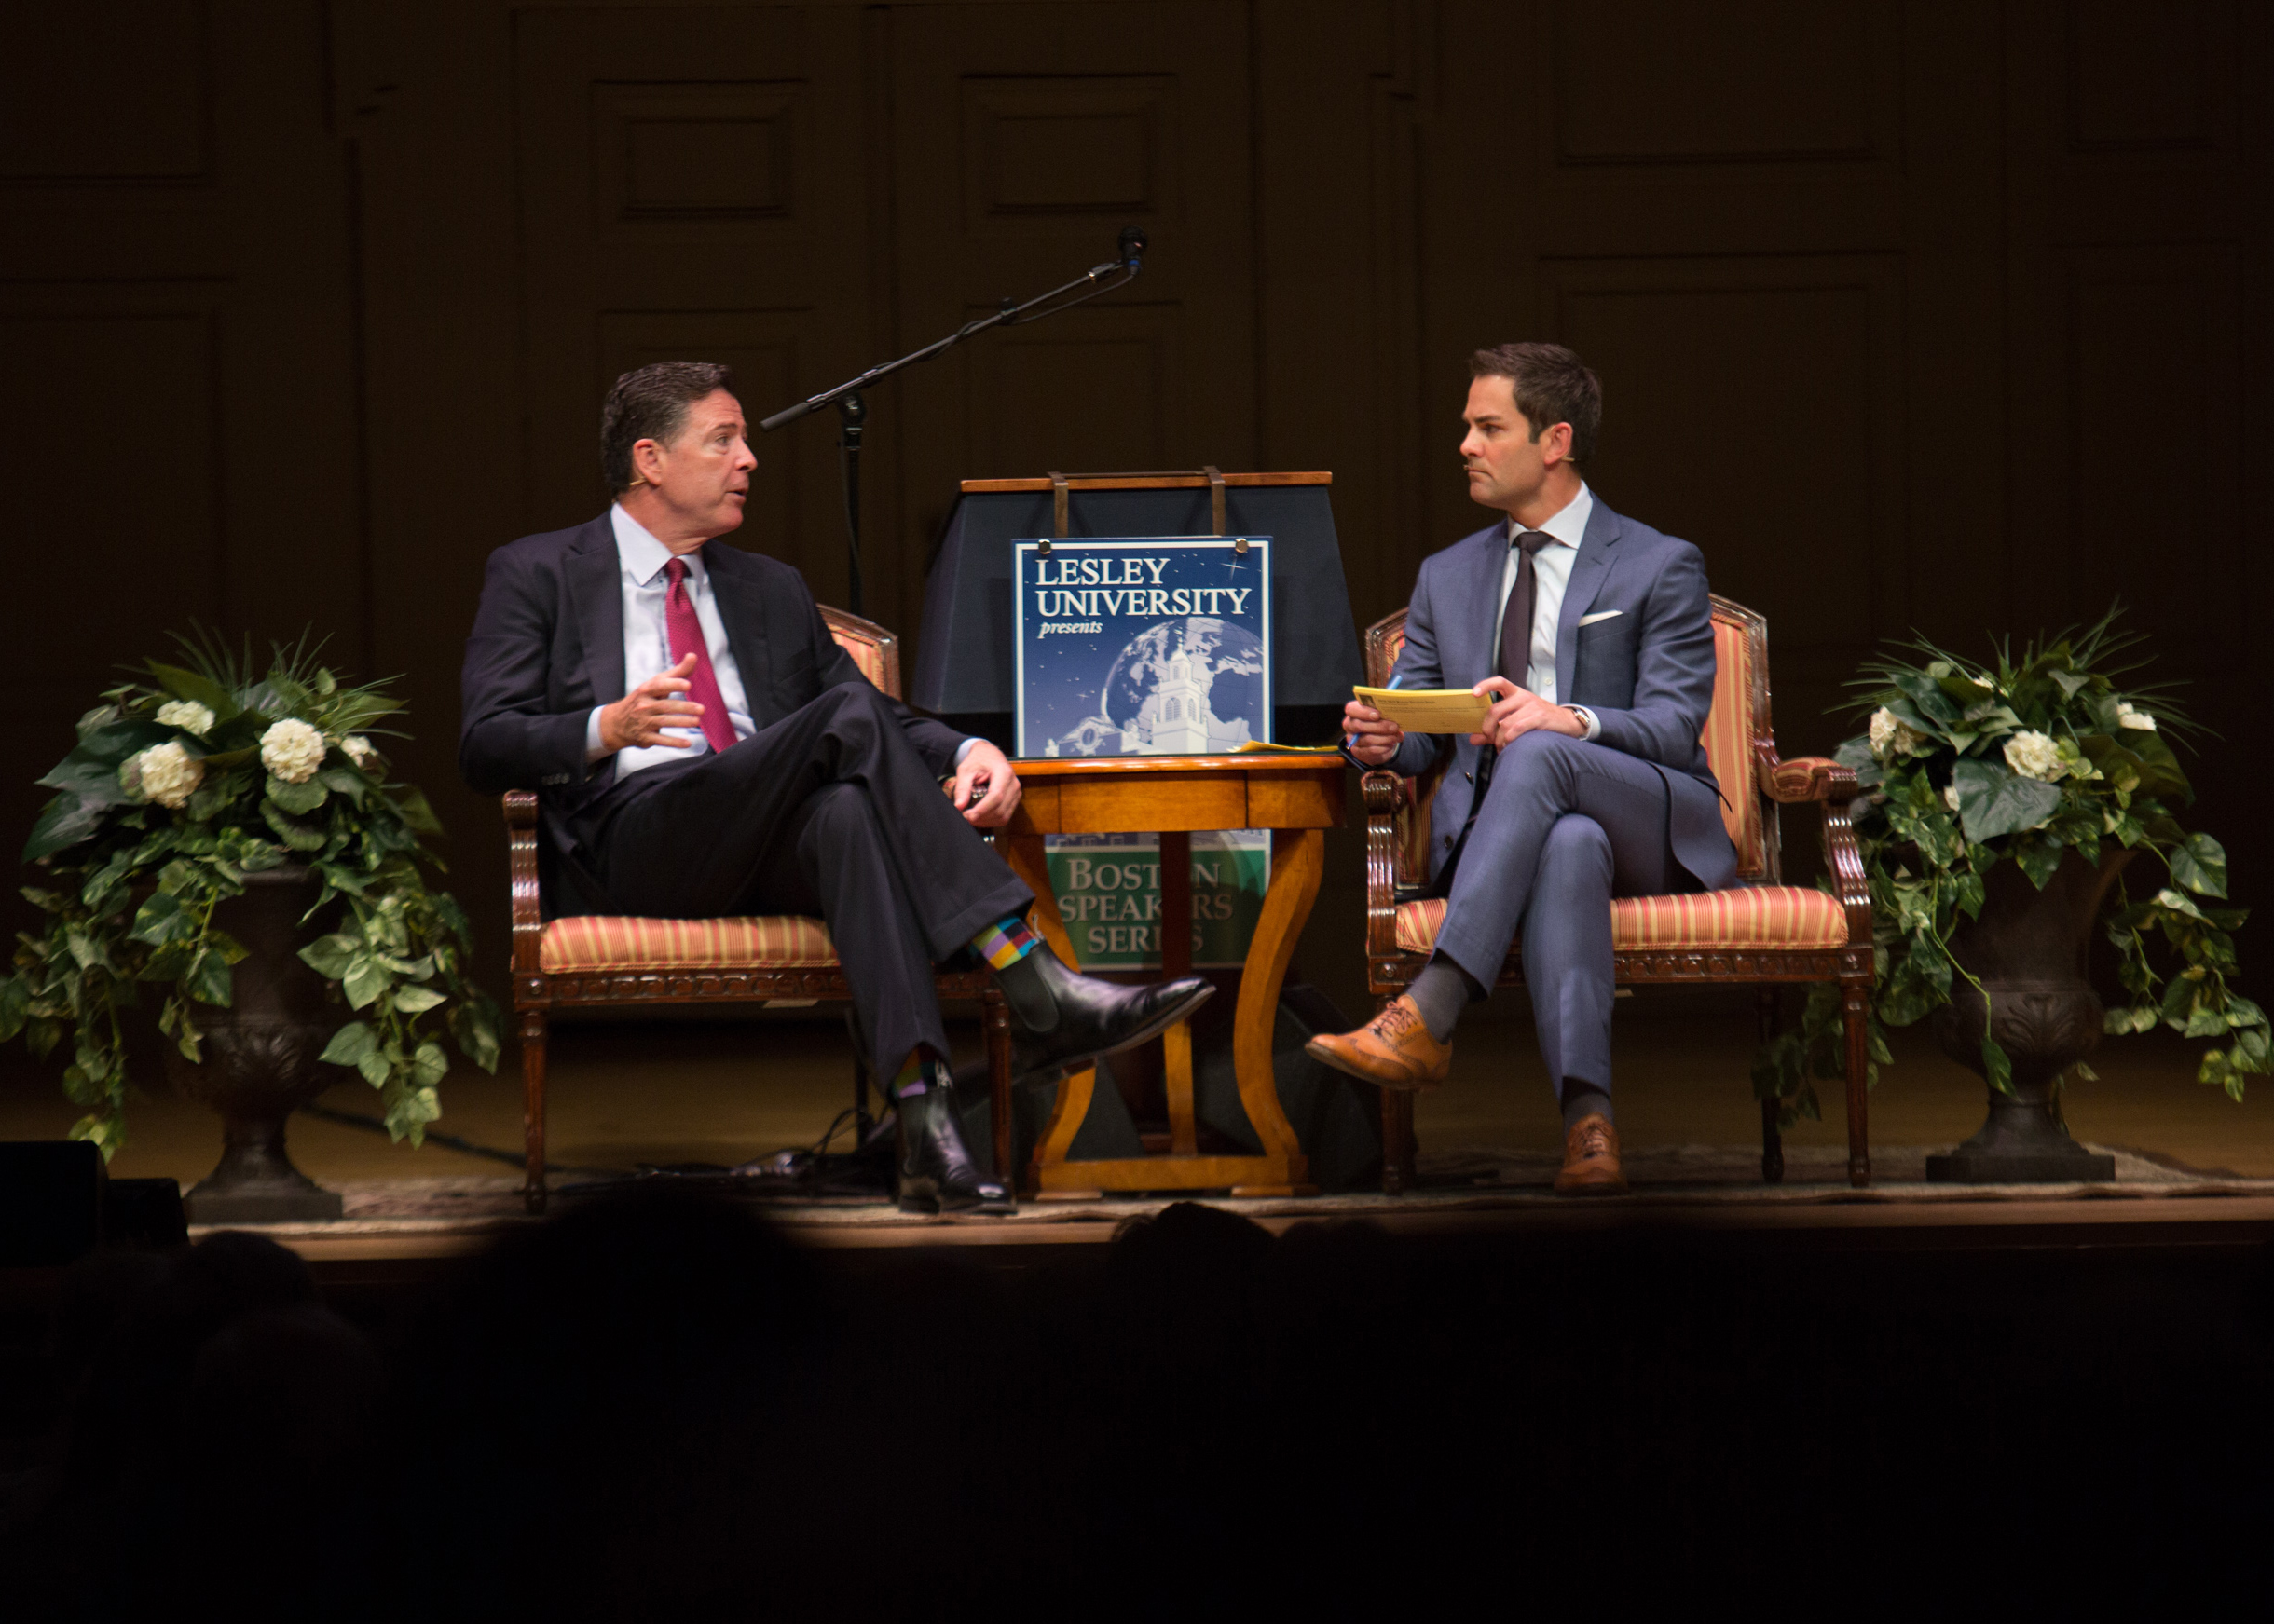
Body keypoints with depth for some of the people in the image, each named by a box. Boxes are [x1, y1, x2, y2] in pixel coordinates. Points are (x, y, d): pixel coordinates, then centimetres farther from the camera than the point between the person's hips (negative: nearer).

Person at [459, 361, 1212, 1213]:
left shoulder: (772, 591, 29)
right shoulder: (537, 575, 14)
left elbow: (890, 721, 22)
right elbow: (484, 746, 3)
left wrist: (966, 753, -2)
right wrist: (606, 730, -17)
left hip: (775, 845, 4)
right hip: (634, 839, -4)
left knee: (849, 809, -36)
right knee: (851, 719, -28)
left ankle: (926, 1120, -50)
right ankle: (1038, 993, -38)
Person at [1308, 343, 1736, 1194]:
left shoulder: (1659, 567, 7)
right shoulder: (1448, 577, 23)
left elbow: (1672, 726, -6)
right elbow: (1414, 729, 18)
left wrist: (1570, 722, -27)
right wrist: (1378, 737, -9)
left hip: (1650, 826, -2)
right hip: (1492, 828, 2)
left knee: (1538, 756, -38)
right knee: (1570, 845, -38)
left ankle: (1425, 1019, -51)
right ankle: (1586, 1116, -56)